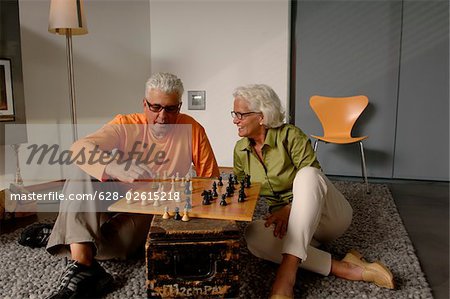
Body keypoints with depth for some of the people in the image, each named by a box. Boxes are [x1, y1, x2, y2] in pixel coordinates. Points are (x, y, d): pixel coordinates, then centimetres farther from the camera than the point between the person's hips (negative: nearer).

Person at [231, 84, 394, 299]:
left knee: (306, 174, -36)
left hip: (326, 215, -3)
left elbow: (311, 178, -16)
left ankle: (287, 272, -44)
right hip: (288, 224, 4)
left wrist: (289, 209, -31)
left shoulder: (290, 135, -13)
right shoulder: (240, 150, 2)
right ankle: (344, 269, -31)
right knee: (253, 234, -30)